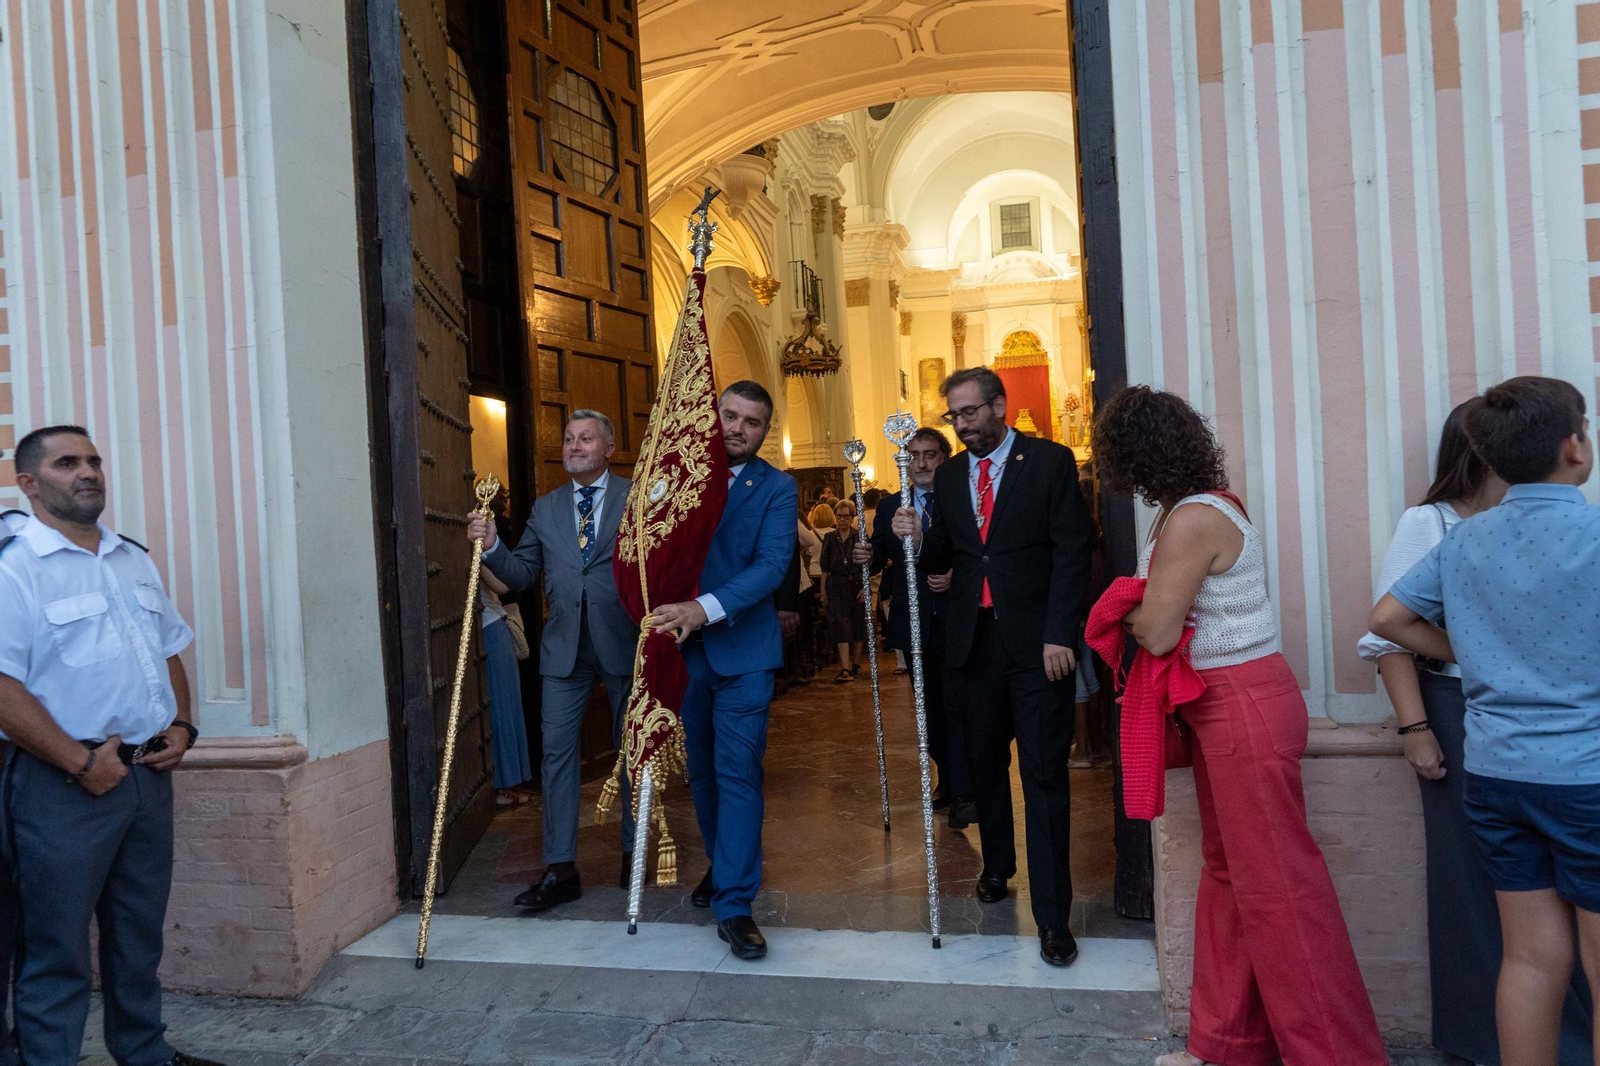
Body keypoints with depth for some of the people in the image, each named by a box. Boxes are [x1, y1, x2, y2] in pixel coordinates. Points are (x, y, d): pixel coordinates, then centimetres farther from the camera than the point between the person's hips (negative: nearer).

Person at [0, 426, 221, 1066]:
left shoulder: (133, 560, 13)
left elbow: (169, 653, 20)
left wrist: (181, 726, 4)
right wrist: (81, 761, -19)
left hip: (148, 773, 7)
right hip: (62, 786, -7)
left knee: (140, 933, 18)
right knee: (57, 948, 3)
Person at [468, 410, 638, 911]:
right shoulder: (545, 508, 13)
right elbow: (523, 575, 10)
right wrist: (492, 546, -7)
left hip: (624, 641, -3)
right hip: (565, 645, 3)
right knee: (557, 750, 1)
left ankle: (633, 852, 27)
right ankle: (560, 869, 9)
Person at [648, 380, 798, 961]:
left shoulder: (777, 488, -2)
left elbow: (773, 563, -15)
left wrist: (705, 608, -28)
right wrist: (663, 614, -10)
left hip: (744, 649, -3)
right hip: (685, 649, 4)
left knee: (738, 772, -6)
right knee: (701, 771, 15)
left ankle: (734, 904, 1)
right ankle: (721, 865, 35)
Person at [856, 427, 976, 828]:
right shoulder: (889, 506, 9)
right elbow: (880, 556, 6)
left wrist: (958, 576, -26)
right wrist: (867, 556, -16)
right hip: (914, 624, 5)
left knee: (957, 706, -3)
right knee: (931, 708, 16)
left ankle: (963, 793, 4)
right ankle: (948, 781, 30)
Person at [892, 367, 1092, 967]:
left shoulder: (1050, 462, -3)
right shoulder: (949, 476, 11)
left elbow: (1072, 551, -7)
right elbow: (942, 558, 13)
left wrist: (1058, 635, -14)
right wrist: (917, 538, -10)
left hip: (1036, 642, -4)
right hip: (973, 641, 5)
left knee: (1044, 776, -2)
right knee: (985, 766, 16)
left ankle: (1052, 917, 6)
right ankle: (997, 868, 38)